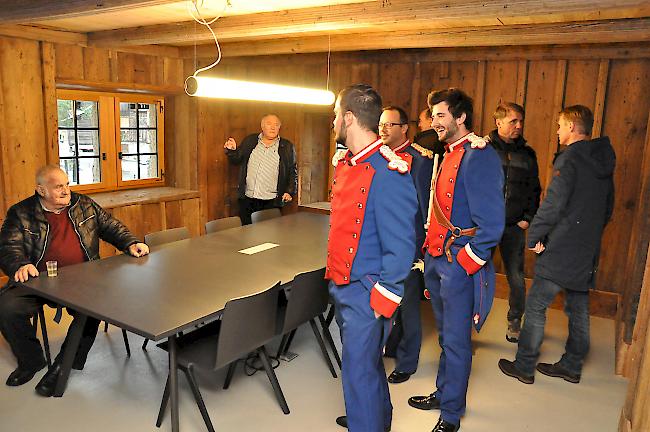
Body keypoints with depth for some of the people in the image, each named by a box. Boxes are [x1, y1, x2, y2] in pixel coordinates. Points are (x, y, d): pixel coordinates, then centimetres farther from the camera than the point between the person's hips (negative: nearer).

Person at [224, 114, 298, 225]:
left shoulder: (287, 147, 5)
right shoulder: (249, 141, 10)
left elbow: (293, 171, 5)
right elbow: (237, 160, 15)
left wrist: (290, 192, -6)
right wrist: (231, 150, -6)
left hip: (272, 202, -2)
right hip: (247, 200, 2)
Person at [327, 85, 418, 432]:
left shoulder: (388, 172, -22)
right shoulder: (343, 162, 5)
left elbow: (400, 247, -21)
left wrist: (381, 302, -18)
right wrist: (333, 274, 12)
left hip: (366, 292, -9)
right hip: (340, 283, 9)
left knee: (360, 372, 3)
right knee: (362, 361, 26)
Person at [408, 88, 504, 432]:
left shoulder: (479, 156, -16)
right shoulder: (448, 154, 13)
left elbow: (491, 222, -21)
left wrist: (465, 262, -16)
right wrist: (431, 251, 13)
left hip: (459, 264, -9)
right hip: (436, 259, 9)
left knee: (456, 341, 5)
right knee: (445, 335, 22)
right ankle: (443, 393, 39)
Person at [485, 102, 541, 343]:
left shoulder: (527, 154, 9)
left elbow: (534, 190, 14)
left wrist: (528, 218, 5)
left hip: (514, 226, 3)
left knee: (516, 278, 8)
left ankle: (515, 321, 28)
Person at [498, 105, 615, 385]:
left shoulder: (569, 159, -15)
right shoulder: (603, 162, 11)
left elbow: (553, 204, -21)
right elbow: (607, 208, 19)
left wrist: (534, 237, -11)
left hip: (560, 251, -9)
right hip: (587, 251, 9)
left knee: (535, 306, 0)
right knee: (578, 309, 16)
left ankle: (524, 367, 8)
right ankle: (572, 366, 29)